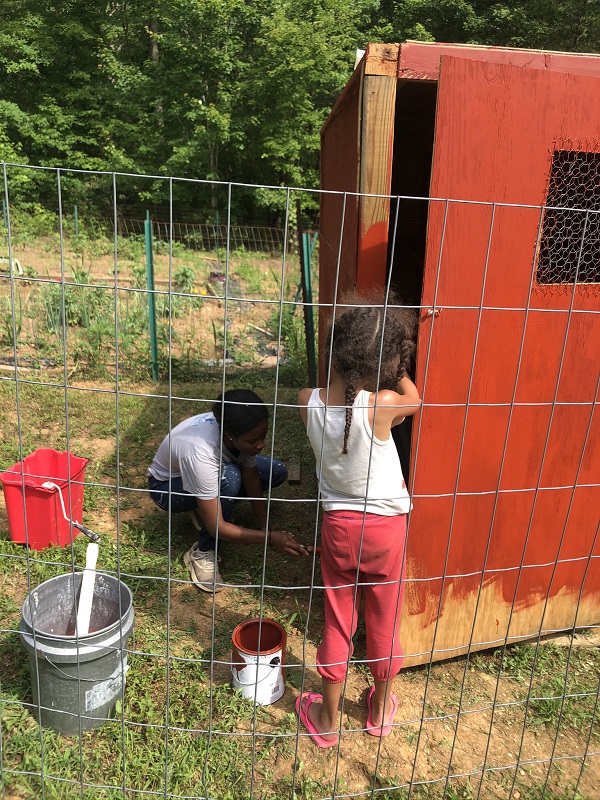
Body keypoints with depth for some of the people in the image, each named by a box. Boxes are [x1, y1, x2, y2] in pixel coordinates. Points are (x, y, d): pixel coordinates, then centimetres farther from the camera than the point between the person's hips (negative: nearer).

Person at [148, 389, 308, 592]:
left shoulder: (241, 433, -26)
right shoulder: (201, 454, -43)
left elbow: (251, 478, -10)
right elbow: (216, 527, -36)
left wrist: (265, 526, -19)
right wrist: (269, 538, -39)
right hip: (166, 486, -6)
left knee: (277, 472, -6)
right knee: (229, 478, -36)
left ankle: (208, 506, 5)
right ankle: (202, 553, -16)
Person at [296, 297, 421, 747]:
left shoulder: (308, 402, -16)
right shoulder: (383, 405, -26)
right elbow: (414, 401, -2)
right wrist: (394, 369, 6)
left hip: (338, 525, 2)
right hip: (386, 526, -2)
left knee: (338, 623, 19)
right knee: (384, 622, 20)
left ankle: (328, 719, 38)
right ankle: (381, 710, 44)